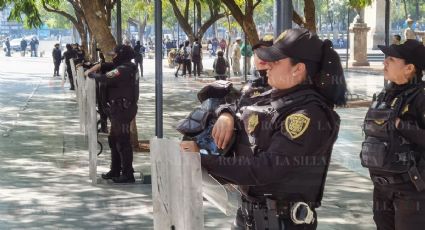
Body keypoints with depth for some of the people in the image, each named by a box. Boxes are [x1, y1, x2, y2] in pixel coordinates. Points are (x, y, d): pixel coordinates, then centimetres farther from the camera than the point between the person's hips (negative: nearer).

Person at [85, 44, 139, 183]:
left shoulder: (123, 70, -20)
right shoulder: (126, 68, 11)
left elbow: (104, 78, -24)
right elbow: (107, 66, 19)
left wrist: (91, 74, -6)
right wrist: (96, 67, 3)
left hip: (122, 111, -11)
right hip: (118, 109, 11)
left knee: (122, 142, -5)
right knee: (113, 140, 19)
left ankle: (128, 174, 0)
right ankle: (115, 171, 29)